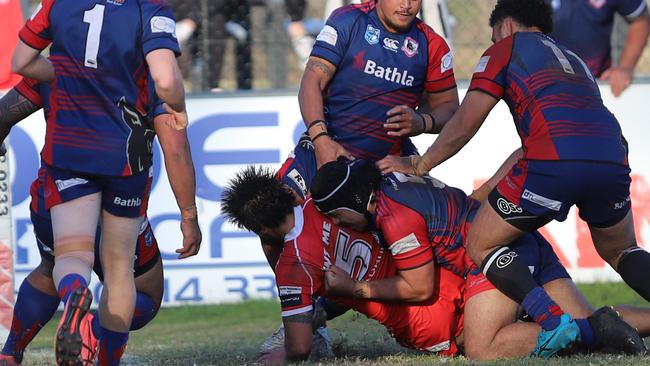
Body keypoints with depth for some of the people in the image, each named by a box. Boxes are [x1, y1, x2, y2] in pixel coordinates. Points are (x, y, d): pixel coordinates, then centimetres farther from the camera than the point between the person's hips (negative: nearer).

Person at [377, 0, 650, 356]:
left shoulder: (507, 47, 20)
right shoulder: (574, 60, 37)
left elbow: (463, 126, 15)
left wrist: (418, 165, 29)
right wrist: (481, 195, 41)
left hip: (555, 163, -6)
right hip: (613, 161, 6)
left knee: (481, 246, 11)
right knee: (620, 252, 30)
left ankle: (554, 322, -10)